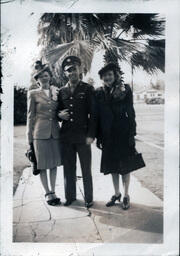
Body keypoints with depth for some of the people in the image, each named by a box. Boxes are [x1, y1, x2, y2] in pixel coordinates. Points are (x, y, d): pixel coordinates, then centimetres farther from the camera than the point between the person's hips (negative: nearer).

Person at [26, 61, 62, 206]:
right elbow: (30, 117, 1)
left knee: (54, 163, 9)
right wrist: (30, 138, -1)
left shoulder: (56, 93, 11)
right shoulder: (33, 94, 2)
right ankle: (48, 193, 16)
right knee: (43, 165, 3)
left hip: (55, 133, 4)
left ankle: (53, 192, 22)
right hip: (40, 134, -3)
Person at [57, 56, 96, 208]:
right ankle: (70, 196, 25)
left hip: (82, 135, -3)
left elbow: (93, 113, -3)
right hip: (66, 136, 3)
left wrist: (91, 135, -10)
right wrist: (60, 115, -4)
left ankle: (89, 198, 18)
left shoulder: (87, 89, 1)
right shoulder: (62, 91, 11)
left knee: (86, 169, 6)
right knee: (68, 168, 10)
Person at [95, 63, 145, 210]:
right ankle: (117, 194, 28)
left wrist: (131, 134, -11)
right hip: (108, 135, 3)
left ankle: (126, 195, 20)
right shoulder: (100, 93, 5)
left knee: (125, 165, 5)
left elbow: (131, 112, -6)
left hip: (123, 133, -3)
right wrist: (98, 137, 3)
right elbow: (98, 115, 6)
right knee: (112, 165, 12)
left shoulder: (125, 89, -4)